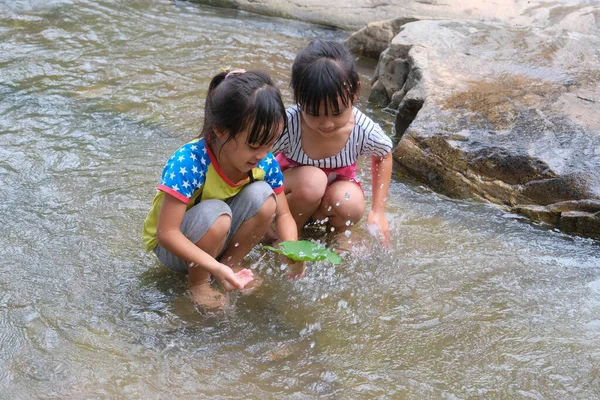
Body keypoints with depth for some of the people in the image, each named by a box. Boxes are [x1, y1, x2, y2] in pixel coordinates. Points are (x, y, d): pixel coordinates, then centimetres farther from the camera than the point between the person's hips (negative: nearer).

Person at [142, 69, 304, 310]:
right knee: (214, 213, -36)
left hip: (221, 237, 5)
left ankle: (232, 263, 0)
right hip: (175, 245, -4)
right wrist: (214, 267, -44)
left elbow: (283, 214, -5)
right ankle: (198, 282, -9)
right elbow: (167, 233, -33)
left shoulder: (265, 163, -17)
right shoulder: (187, 163, -34)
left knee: (263, 195, -22)